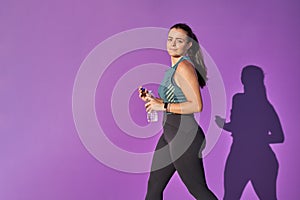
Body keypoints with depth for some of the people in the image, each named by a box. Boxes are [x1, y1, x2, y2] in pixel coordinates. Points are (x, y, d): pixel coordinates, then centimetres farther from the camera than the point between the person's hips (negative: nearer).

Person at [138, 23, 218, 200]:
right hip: (170, 133, 10)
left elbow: (196, 106, -23)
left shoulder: (184, 66, -15)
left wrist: (163, 106, -18)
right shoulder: (174, 67, 14)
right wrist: (152, 100, 9)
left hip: (184, 135, -10)